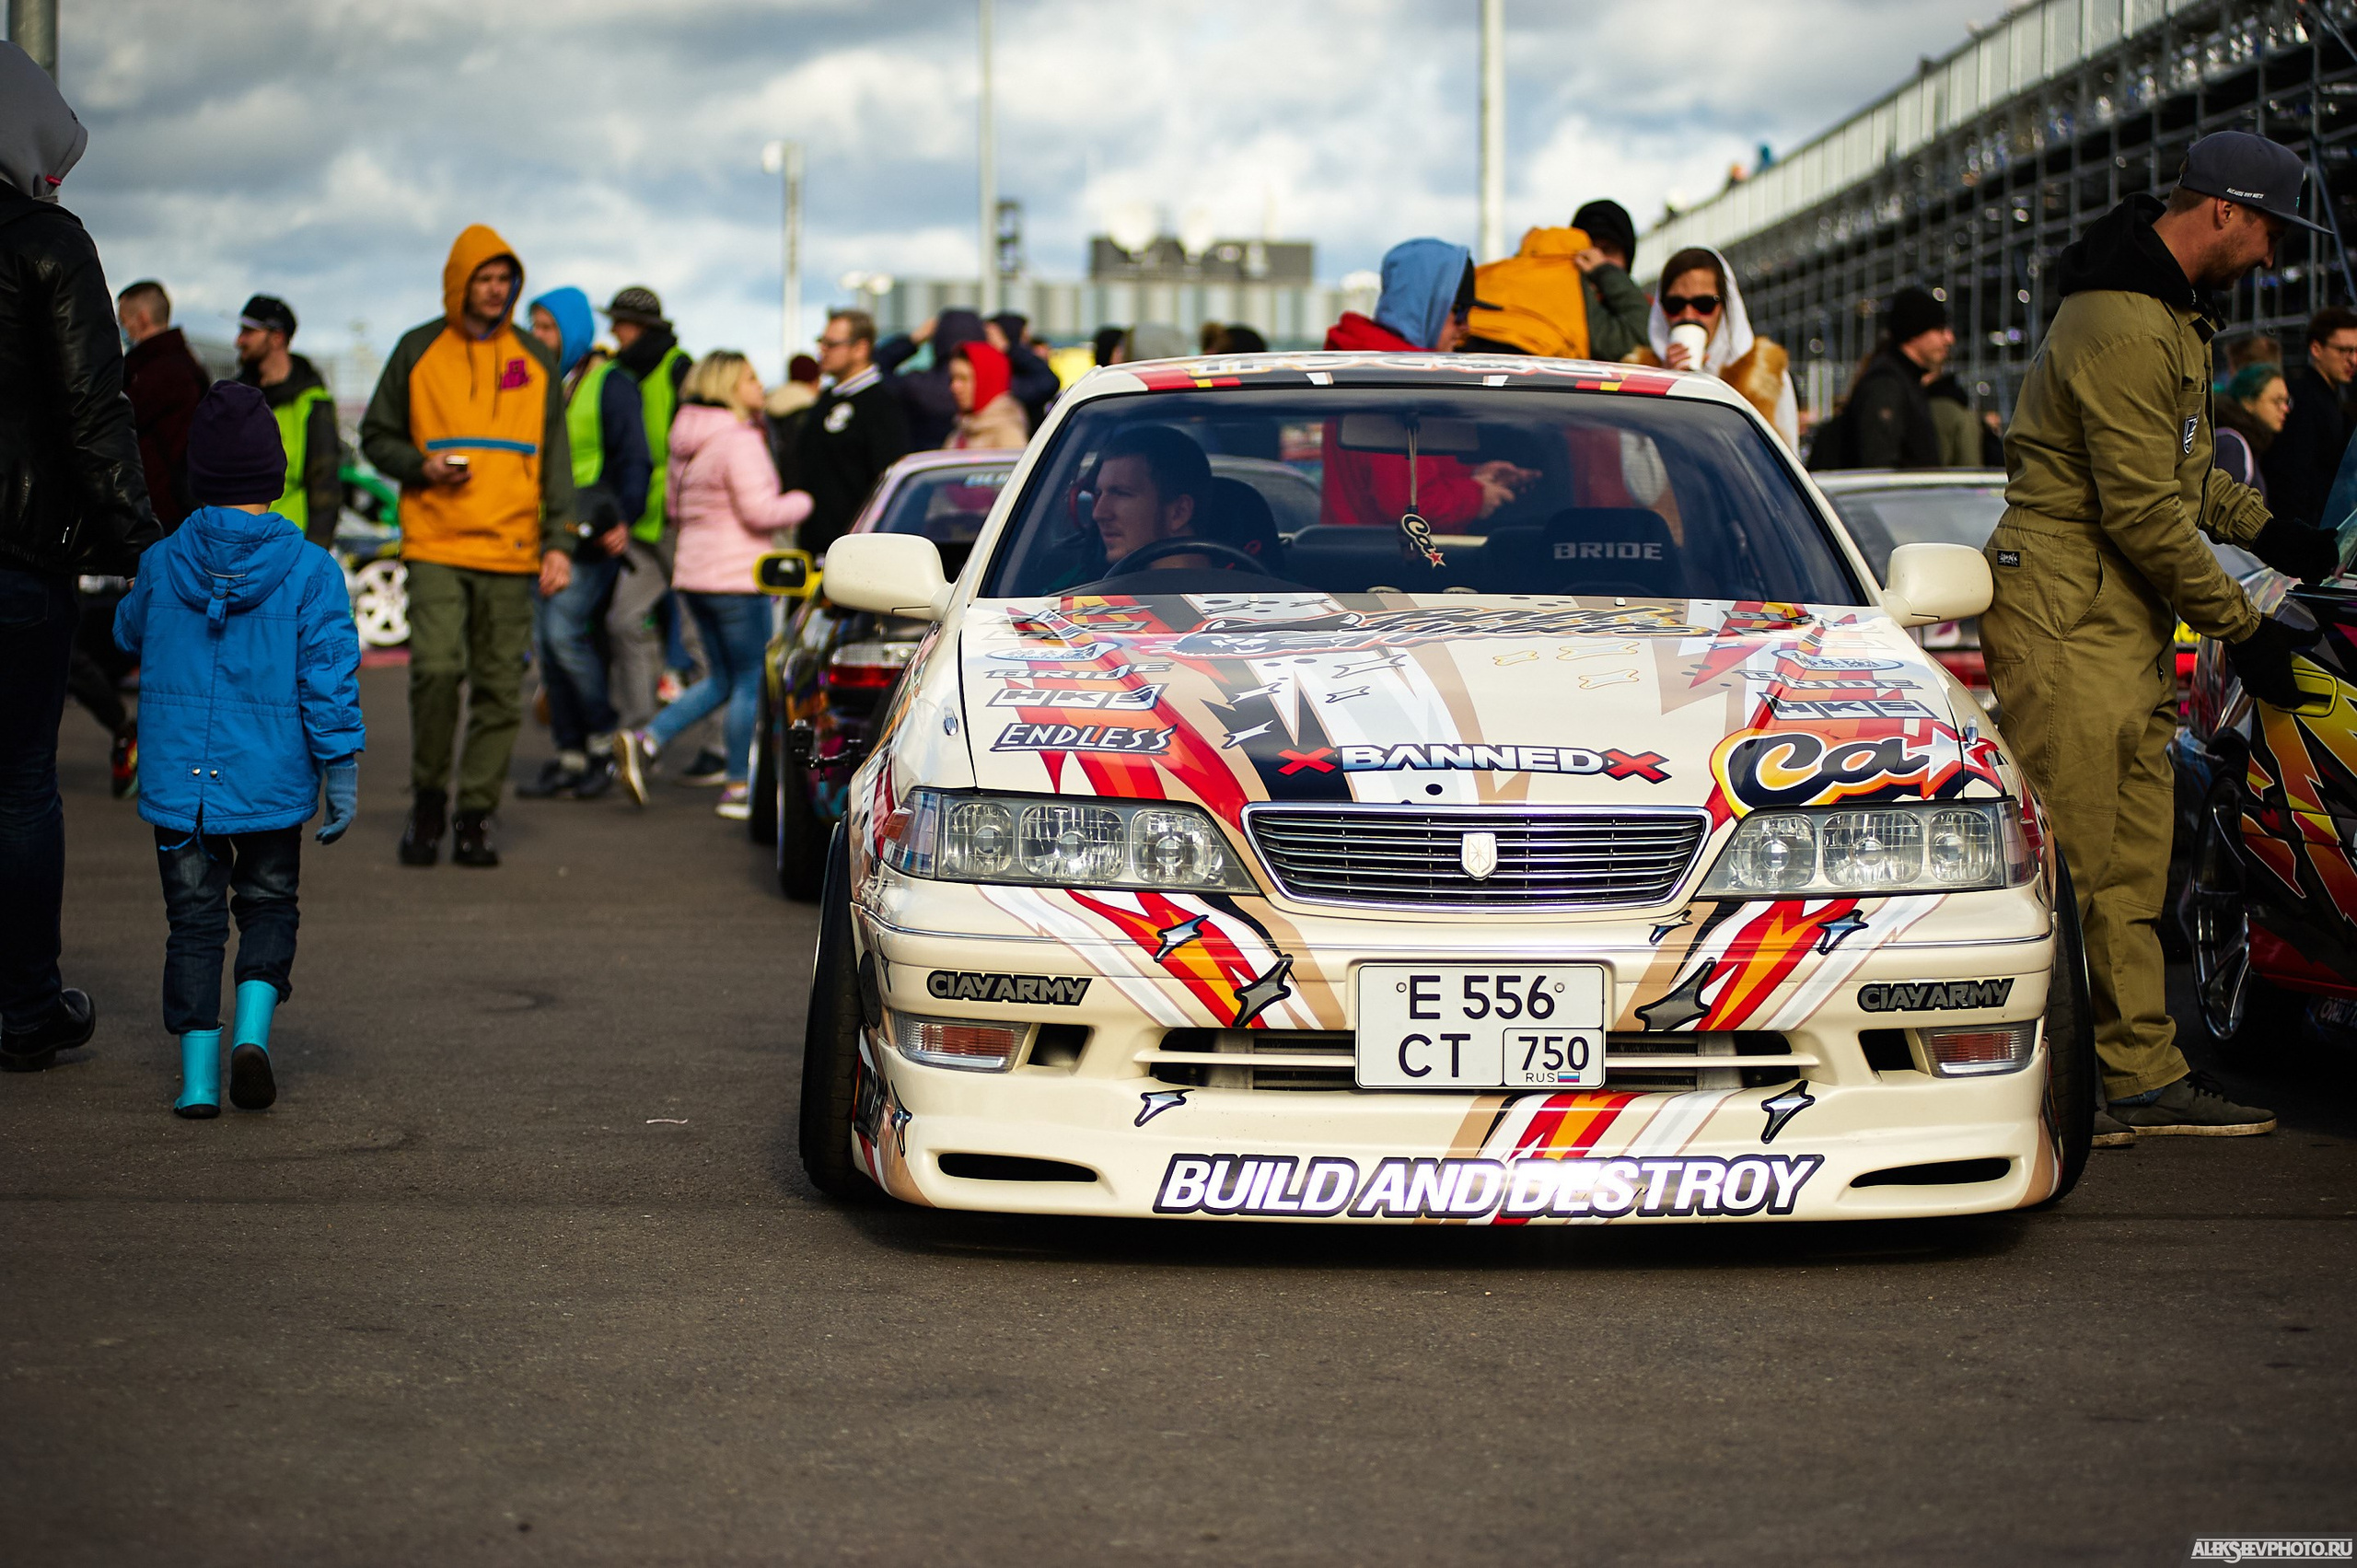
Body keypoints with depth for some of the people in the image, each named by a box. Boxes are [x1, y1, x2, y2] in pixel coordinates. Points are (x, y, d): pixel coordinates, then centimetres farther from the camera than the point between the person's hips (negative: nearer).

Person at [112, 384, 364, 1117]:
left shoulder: (161, 564, -3)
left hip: (179, 779, 1)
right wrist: (341, 769, -3)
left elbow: (130, 634, 17)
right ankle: (252, 1027, -4)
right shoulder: (309, 571, -9)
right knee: (269, 905, 17)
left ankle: (198, 1072, 3)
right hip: (272, 781, -1)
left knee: (195, 919, 9)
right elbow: (329, 676, -9)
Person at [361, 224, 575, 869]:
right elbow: (377, 437, 12)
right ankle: (428, 799, 3)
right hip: (436, 545, -2)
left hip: (510, 550, 2)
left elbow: (555, 457, 12)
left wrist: (559, 542, 3)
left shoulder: (536, 360, 11)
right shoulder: (418, 350, 7)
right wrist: (422, 466, -9)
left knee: (501, 688, 0)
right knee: (435, 669, -16)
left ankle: (475, 816, 9)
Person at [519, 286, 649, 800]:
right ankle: (571, 758, 10)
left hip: (592, 537, -8)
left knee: (565, 631, -17)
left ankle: (606, 743, -4)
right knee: (549, 642, 4)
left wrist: (623, 519, -23)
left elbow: (633, 460, -10)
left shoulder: (610, 385, -5)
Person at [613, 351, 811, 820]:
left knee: (721, 679, 16)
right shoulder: (739, 441, -15)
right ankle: (737, 789, 3)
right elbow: (760, 512, -19)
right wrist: (803, 502, -2)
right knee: (751, 680, 1)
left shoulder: (687, 443, 13)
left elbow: (674, 508, 20)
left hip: (693, 574, 9)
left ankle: (646, 742, 2)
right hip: (736, 577, -9)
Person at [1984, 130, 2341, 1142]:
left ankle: (2145, 1074, 14)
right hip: (2068, 615, -10)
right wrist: (2241, 627, -13)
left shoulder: (2174, 315, 17)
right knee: (2068, 862, -8)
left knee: (2132, 864, 10)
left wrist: (2262, 530, 14)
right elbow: (2142, 512, -19)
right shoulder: (2123, 327, -18)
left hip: (2129, 622, 10)